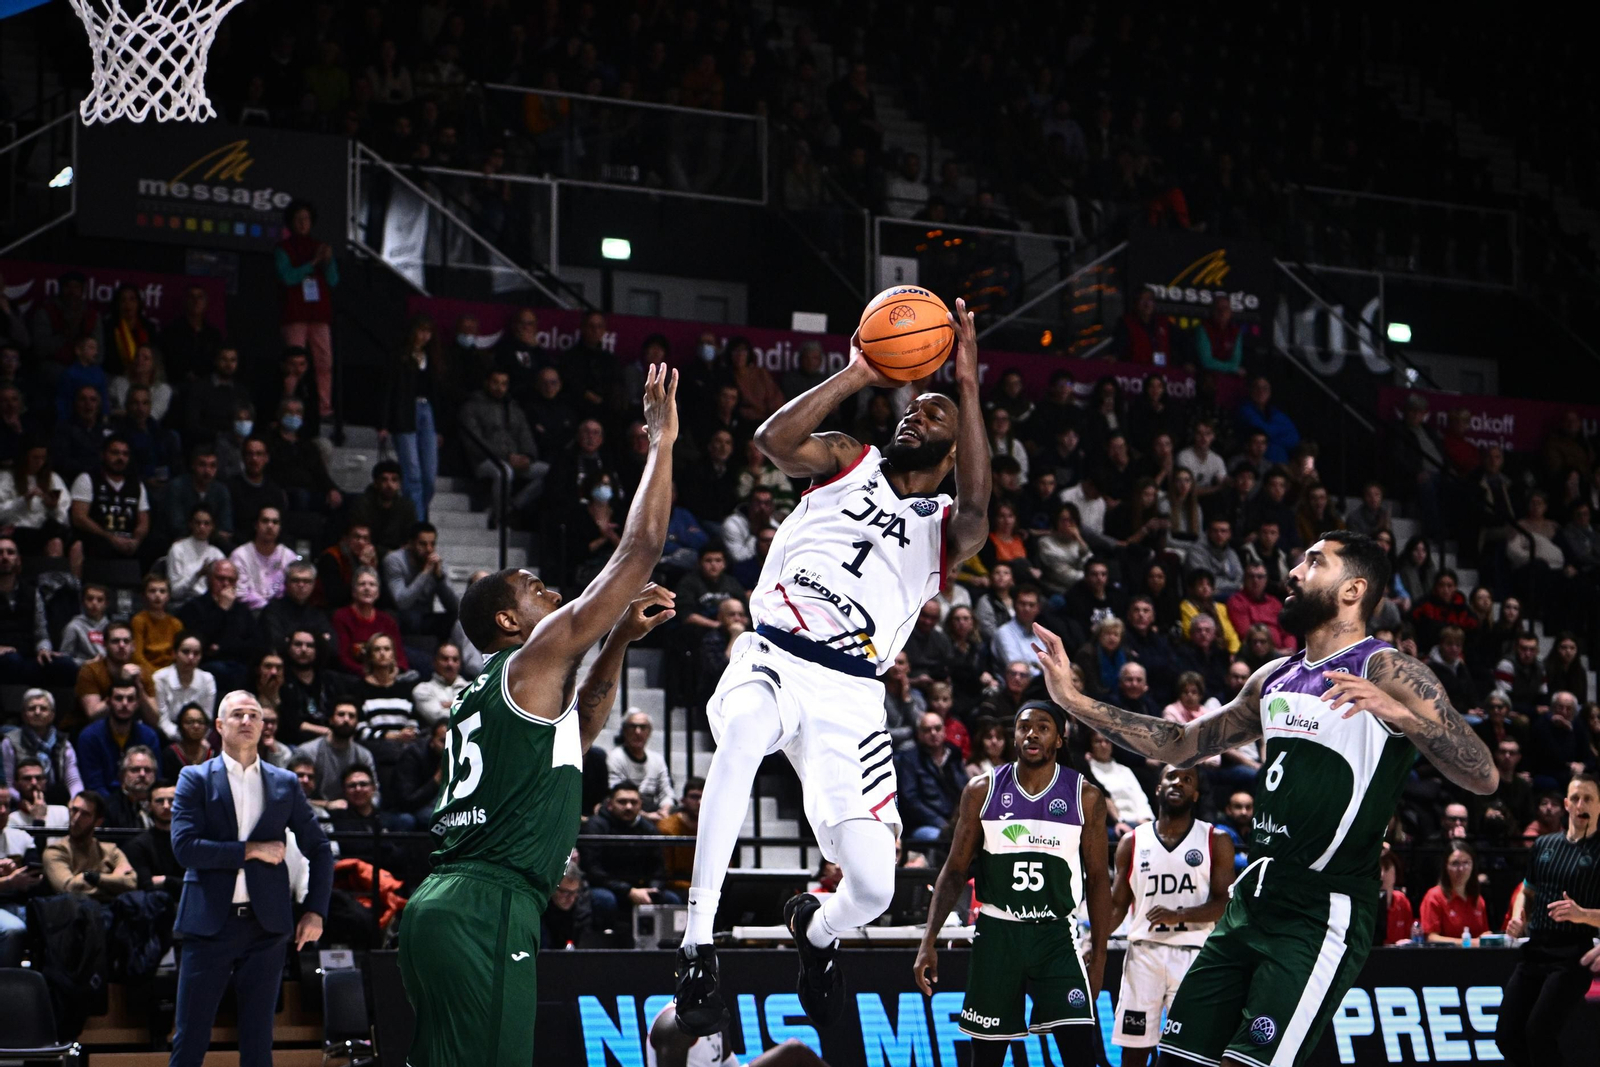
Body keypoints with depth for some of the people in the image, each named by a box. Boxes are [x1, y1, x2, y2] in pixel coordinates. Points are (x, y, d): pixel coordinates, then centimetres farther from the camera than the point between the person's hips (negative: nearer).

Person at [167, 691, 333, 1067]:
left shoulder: (285, 784, 11)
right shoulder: (196, 780, 3)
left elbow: (320, 849, 14)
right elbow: (184, 846, -10)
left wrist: (315, 911, 4)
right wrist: (251, 850, -11)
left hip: (266, 925, 2)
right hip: (210, 923, -2)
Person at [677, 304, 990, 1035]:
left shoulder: (944, 529, 13)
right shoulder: (850, 462, 15)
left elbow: (977, 508, -13)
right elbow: (774, 440, -6)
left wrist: (968, 386, -16)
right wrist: (857, 375, -8)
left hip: (849, 694, 1)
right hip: (773, 658, -1)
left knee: (874, 886, -9)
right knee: (743, 733, -40)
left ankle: (813, 929, 33)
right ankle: (696, 948, -37)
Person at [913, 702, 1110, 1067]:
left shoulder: (1085, 797, -1)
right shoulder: (982, 790, 1)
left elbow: (1098, 878, 4)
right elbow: (955, 870, 4)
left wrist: (1098, 954, -1)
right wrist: (928, 941, -4)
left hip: (1056, 934, -1)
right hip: (997, 933, 1)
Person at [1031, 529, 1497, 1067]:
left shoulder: (1387, 672, -9)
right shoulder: (1275, 678, 15)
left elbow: (1484, 779, -16)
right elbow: (1183, 744, 25)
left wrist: (1400, 713, -32)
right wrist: (1075, 701, 19)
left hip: (1323, 916, -8)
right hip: (1252, 901, 8)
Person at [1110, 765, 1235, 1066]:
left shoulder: (1216, 841, 2)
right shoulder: (1132, 843, 9)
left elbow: (1225, 903, -4)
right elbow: (1117, 905, 10)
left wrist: (1179, 915, -20)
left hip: (1194, 955, -2)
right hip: (1143, 954, 2)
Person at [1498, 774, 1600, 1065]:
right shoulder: (1544, 845, 14)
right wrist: (1518, 918, 7)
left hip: (1574, 957, -6)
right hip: (1535, 951, 6)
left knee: (1538, 1031, -22)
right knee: (1506, 1033, 1)